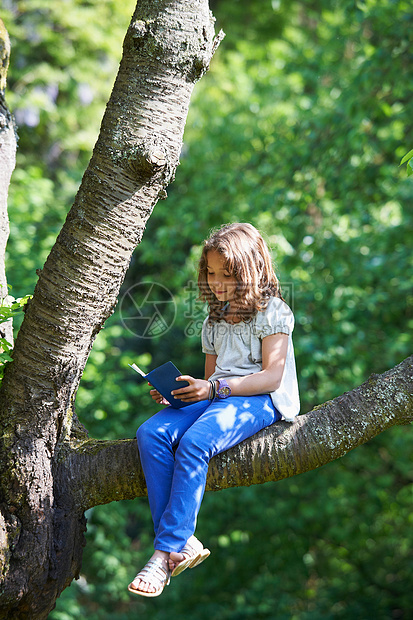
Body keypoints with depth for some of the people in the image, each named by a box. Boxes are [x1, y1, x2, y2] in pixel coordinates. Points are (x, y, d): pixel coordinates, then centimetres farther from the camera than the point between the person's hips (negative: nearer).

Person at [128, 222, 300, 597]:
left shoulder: (272, 311, 0)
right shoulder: (215, 320, 25)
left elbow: (271, 376, -11)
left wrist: (214, 388, -22)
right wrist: (175, 393, 5)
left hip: (259, 400, -7)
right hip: (215, 396, 7)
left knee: (195, 442, -35)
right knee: (151, 434, -22)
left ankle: (166, 553, -32)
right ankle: (183, 543, -27)